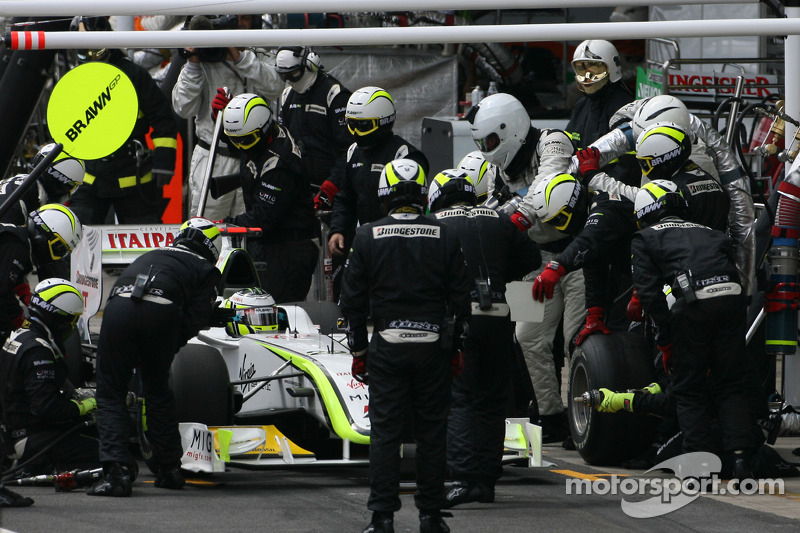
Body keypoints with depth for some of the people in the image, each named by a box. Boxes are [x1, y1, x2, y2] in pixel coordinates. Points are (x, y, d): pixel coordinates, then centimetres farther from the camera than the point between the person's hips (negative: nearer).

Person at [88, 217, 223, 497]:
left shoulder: (151, 256, 38)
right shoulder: (205, 270, 25)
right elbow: (195, 320, 11)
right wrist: (167, 349, 22)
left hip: (118, 306, 1)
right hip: (160, 313, -1)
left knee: (111, 393, 8)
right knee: (157, 392, 20)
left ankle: (116, 470, -6)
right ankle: (169, 469, 25)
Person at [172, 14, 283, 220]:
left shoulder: (261, 60, 10)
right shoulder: (204, 62, 5)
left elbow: (274, 87, -12)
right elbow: (184, 108, -3)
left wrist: (240, 57, -16)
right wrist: (194, 63, -9)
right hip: (213, 157, -1)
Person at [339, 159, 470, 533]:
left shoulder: (368, 237, -2)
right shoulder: (445, 238, 1)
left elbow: (352, 300, 0)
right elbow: (460, 297, 4)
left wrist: (358, 349, 8)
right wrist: (456, 347, 13)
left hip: (386, 346, -1)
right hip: (433, 346, 1)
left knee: (384, 431, 1)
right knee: (432, 431, 7)